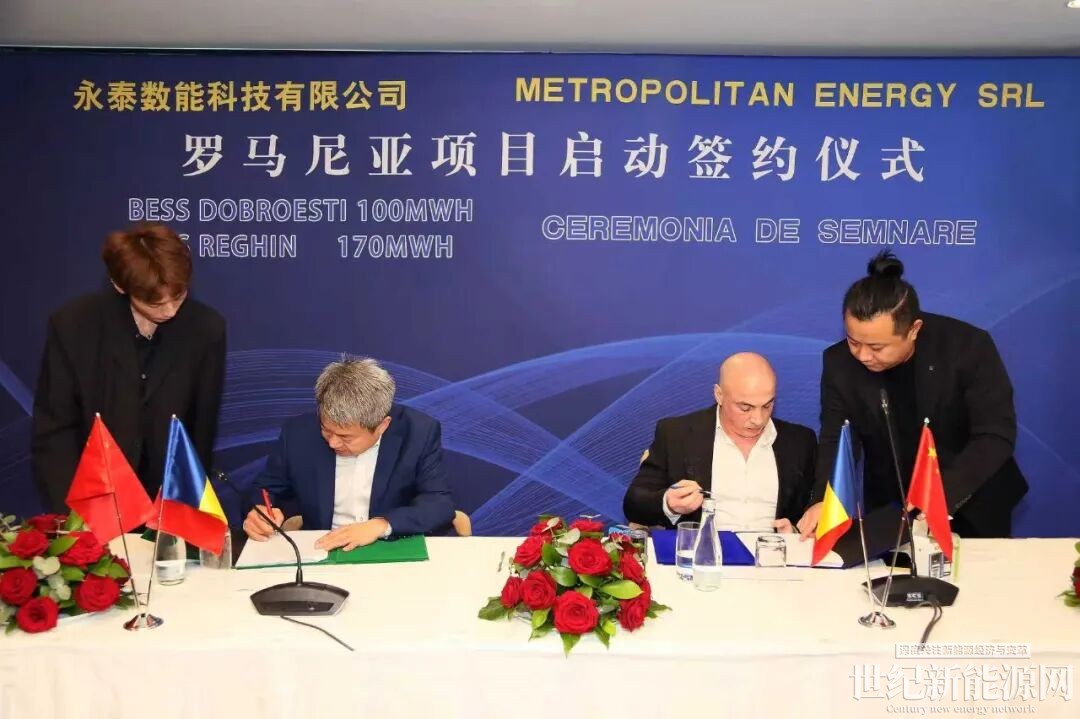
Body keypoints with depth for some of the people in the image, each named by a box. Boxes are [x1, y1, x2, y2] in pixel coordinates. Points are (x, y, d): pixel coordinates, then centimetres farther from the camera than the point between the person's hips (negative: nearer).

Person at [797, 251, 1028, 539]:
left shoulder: (968, 347, -19)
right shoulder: (839, 362, -11)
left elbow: (996, 436, -19)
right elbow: (836, 441, -8)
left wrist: (944, 496, -32)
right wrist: (823, 501, -26)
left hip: (970, 508, -1)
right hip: (890, 509, 2)